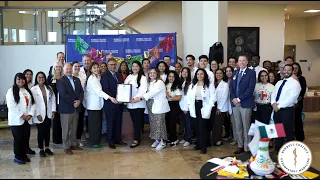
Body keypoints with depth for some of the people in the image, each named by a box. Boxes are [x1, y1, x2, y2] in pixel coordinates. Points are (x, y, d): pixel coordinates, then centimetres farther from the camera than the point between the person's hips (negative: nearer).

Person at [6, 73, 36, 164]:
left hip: (27, 119, 5)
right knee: (18, 138, -2)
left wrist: (30, 114, -7)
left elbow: (33, 103, 9)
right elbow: (11, 106, -13)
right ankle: (17, 157, 9)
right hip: (16, 119, -5)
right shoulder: (11, 91, -3)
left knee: (25, 138, 8)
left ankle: (23, 154, 20)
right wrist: (22, 115, -15)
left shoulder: (28, 91, 15)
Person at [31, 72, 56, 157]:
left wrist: (53, 111, 0)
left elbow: (53, 99, 7)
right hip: (40, 115, -4)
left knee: (47, 131, 10)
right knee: (41, 132, 4)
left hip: (48, 114, 4)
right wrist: (38, 114, -13)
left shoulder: (49, 88, 7)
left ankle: (47, 148, 22)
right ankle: (41, 149, 16)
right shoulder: (33, 89, -6)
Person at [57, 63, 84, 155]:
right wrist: (73, 102, -15)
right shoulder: (60, 81, -7)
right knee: (66, 129, 3)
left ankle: (73, 144, 25)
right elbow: (63, 94, -16)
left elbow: (81, 91, 9)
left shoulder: (77, 80, 14)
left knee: (74, 128, 14)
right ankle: (66, 147, 12)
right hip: (66, 108, -6)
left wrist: (79, 101, -9)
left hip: (76, 107, 6)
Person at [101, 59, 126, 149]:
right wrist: (111, 98, -26)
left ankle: (118, 139, 22)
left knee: (118, 122, 10)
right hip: (110, 103, -6)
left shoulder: (118, 75, 17)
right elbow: (105, 89, -13)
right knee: (110, 122, 2)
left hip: (119, 102, 6)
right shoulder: (104, 75, -5)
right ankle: (111, 141, 12)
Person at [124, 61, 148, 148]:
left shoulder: (143, 78, -3)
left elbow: (143, 90, -14)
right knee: (134, 121, 10)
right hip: (130, 104, 5)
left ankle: (136, 140, 6)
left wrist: (137, 98, -26)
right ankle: (137, 137, 21)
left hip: (139, 103, -5)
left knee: (137, 122, -2)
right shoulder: (128, 77, 13)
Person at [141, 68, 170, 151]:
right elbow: (148, 93, 10)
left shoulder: (159, 82, -9)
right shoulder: (150, 83, 17)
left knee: (159, 123, -6)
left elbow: (152, 93, -17)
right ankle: (157, 140, 20)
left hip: (159, 106, -8)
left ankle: (162, 142, 1)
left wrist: (140, 98, -17)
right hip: (151, 106, 8)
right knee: (153, 123, 9)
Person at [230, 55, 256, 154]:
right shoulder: (235, 73, 15)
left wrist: (239, 99, -15)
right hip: (235, 103, 5)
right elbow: (231, 87, 12)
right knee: (238, 127, 10)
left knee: (246, 127, -1)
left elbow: (250, 88, -12)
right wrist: (234, 98, -4)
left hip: (246, 104, -5)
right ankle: (240, 146, 19)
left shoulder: (251, 73, -2)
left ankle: (247, 148, 7)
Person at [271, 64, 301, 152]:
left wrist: (279, 106, -17)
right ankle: (277, 149, 26)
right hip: (277, 110, 7)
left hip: (287, 110, -6)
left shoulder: (295, 83, -8)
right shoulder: (279, 82, 16)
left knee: (288, 132, 3)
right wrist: (273, 103, -9)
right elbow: (273, 94, 11)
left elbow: (292, 98, -18)